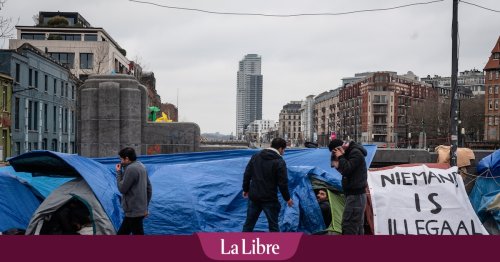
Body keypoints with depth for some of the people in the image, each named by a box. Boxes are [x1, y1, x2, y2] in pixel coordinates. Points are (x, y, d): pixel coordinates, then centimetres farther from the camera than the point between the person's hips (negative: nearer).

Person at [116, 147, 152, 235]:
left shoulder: (131, 169, -17)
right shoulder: (141, 166, 12)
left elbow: (122, 189, -15)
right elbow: (149, 188, 16)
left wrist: (119, 172, -5)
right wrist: (145, 206, 21)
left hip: (134, 212, -10)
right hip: (140, 209, 10)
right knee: (121, 234, 18)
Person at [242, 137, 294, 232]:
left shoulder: (256, 156, 5)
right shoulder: (279, 162, -13)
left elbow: (247, 174, 8)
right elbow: (283, 183, -12)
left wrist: (246, 189, 19)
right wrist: (287, 198, 1)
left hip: (254, 196, 5)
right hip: (269, 199, -5)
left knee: (249, 222, 15)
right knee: (273, 225, 6)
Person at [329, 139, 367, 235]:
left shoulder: (356, 153, -15)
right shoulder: (351, 153, 14)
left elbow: (346, 170, -25)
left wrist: (340, 157, -13)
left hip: (355, 195, -10)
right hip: (356, 195, 10)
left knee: (348, 225, -11)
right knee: (357, 226, 13)